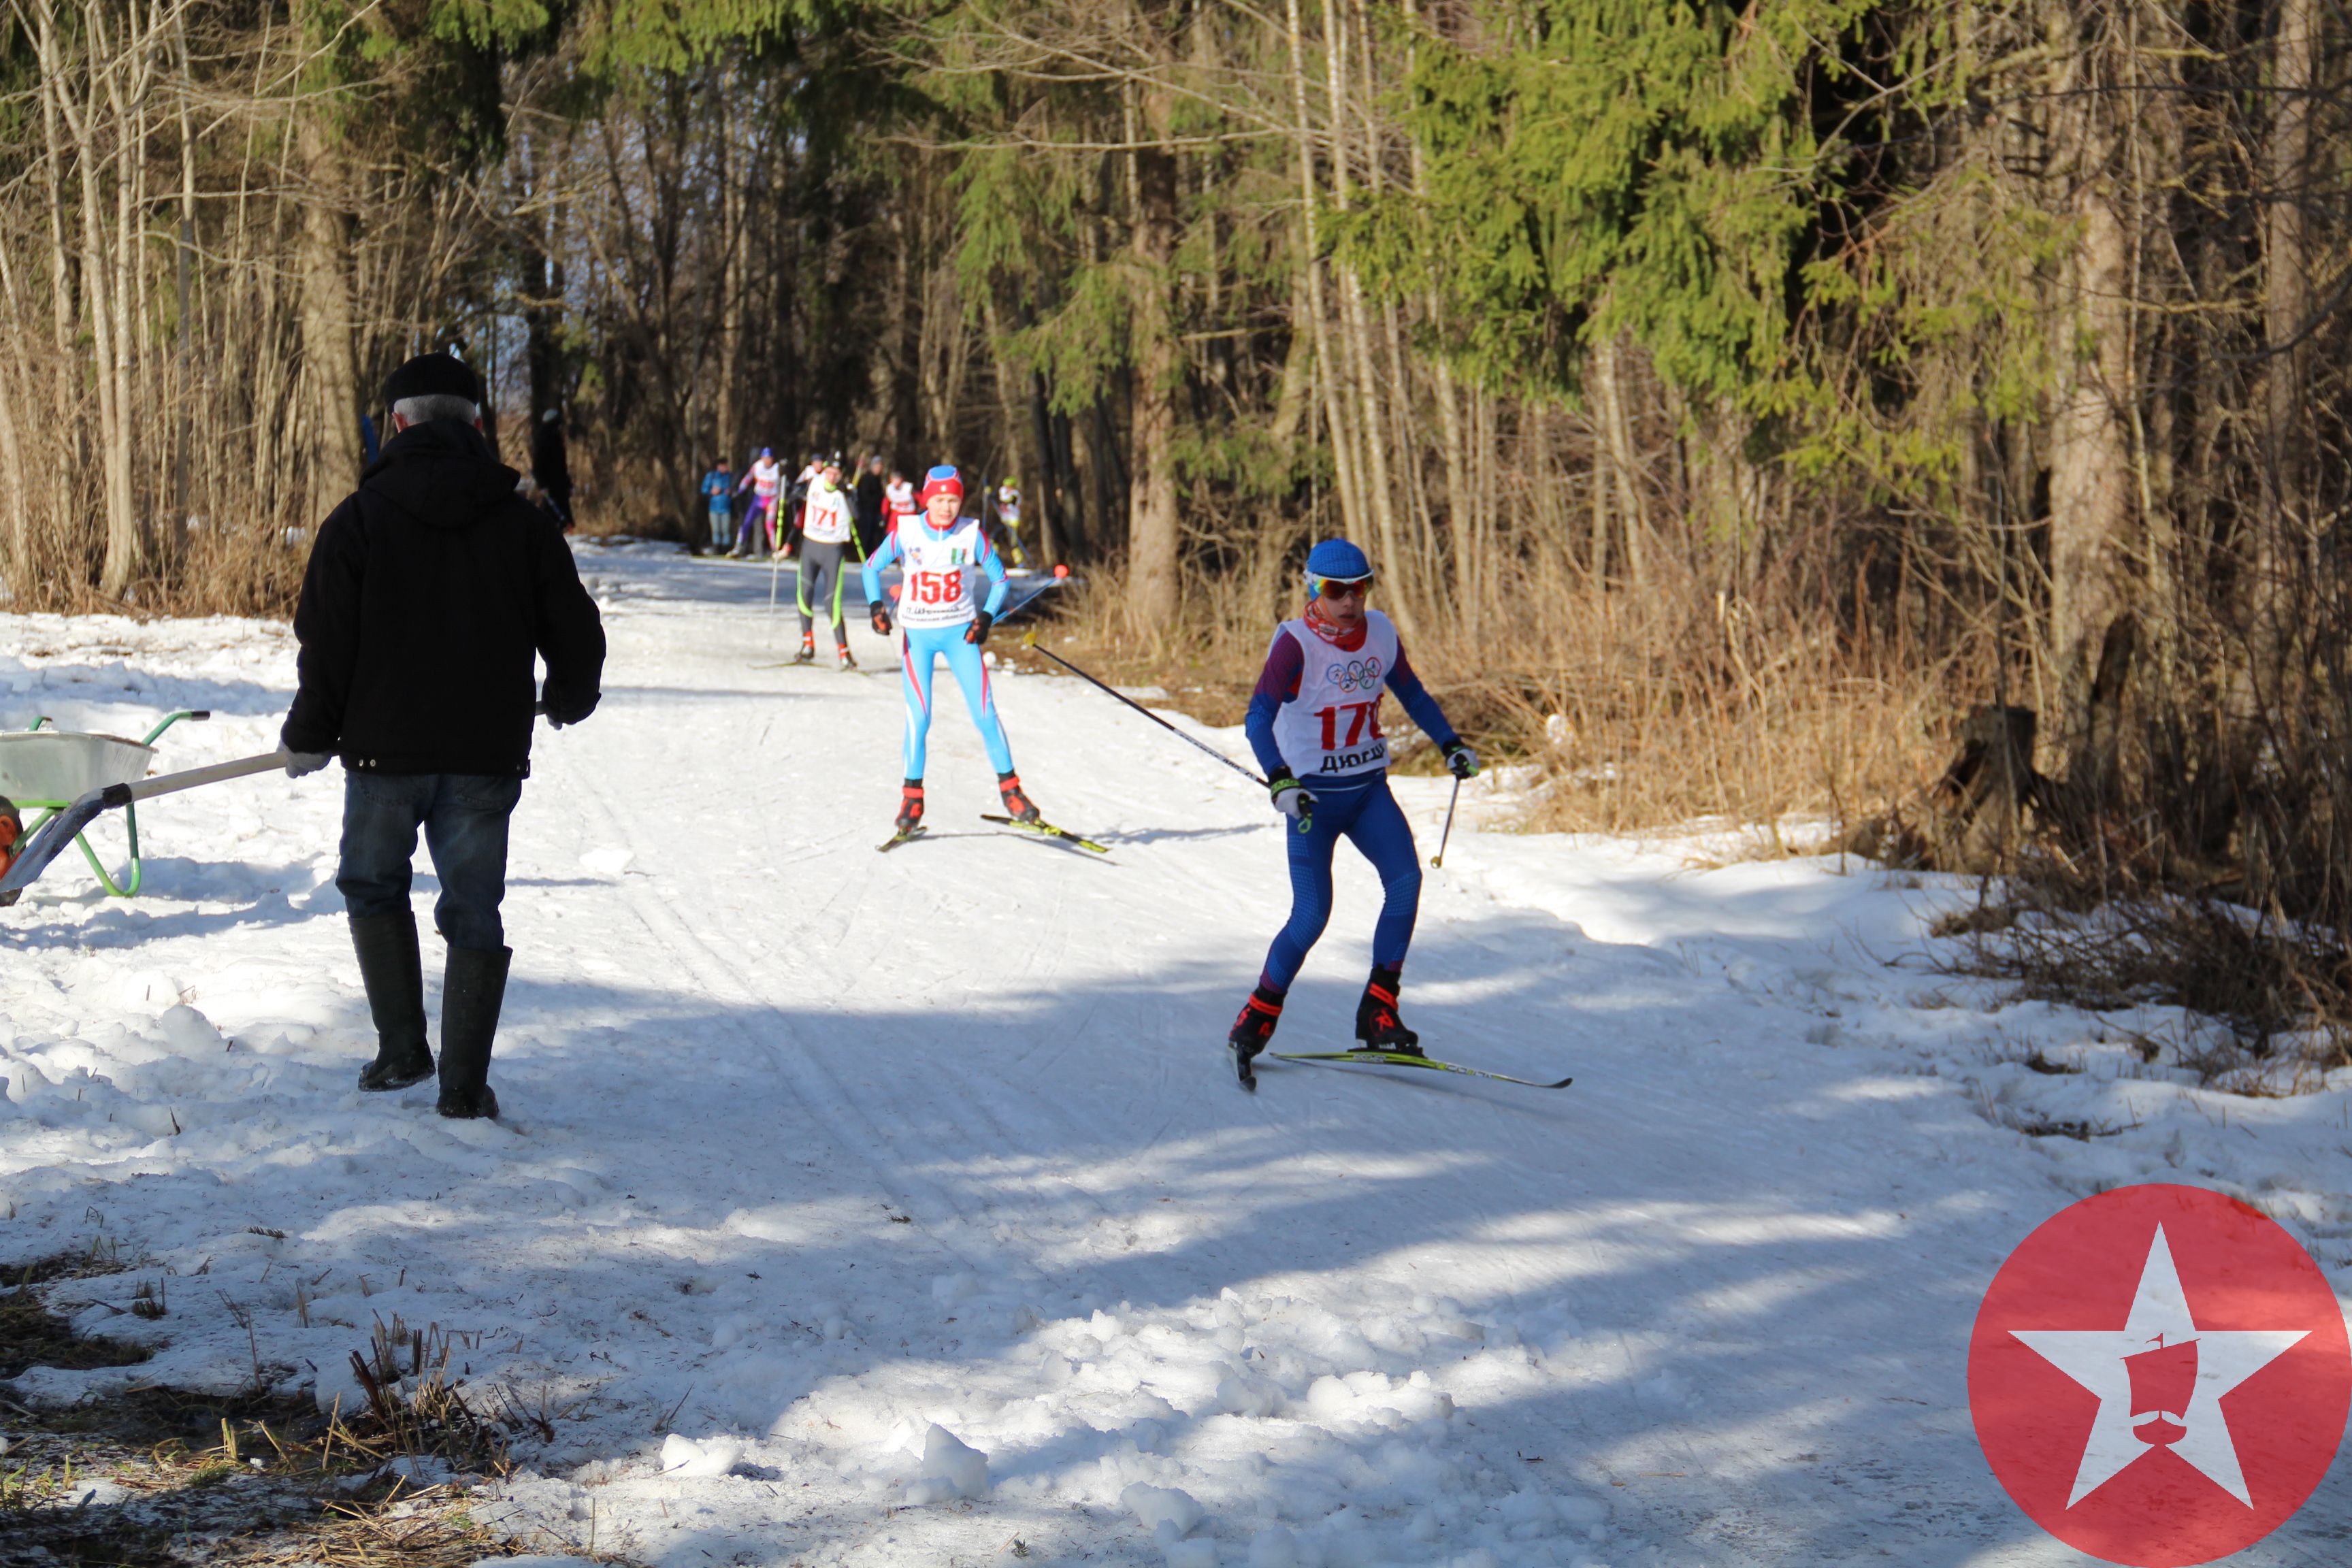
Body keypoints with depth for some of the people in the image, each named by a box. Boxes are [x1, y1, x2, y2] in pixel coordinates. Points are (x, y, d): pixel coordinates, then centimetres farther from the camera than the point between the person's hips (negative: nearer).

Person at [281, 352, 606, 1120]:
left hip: (384, 749, -1)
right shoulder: (525, 523, 2)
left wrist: (309, 737, 8)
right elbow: (576, 638, 6)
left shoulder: (360, 518, -5)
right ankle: (464, 1083, 5)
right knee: (474, 910, 8)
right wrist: (569, 701, 28)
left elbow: (326, 646, -6)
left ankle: (403, 1047, 14)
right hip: (488, 755, 1)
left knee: (374, 885, 20)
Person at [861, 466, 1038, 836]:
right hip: (916, 634, 0)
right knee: (919, 717, -8)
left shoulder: (972, 534, -8)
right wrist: (877, 605, -11)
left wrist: (986, 617, -10)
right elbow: (872, 567, 5)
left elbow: (999, 578, 4)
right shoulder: (906, 532, -9)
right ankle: (912, 795, 8)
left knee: (985, 713, -5)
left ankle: (1009, 787, 8)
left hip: (959, 632, 1)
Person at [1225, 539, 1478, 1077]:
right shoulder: (1296, 644, -17)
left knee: (1405, 880, -17)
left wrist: (1451, 744, 7)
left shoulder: (1381, 633, -1)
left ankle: (1378, 1012, -10)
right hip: (1312, 794, -5)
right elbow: (1259, 719, -27)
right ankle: (1256, 1020, 7)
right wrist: (1279, 781, -41)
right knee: (1312, 914, -13)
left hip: (1369, 789, 5)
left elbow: (1413, 695, 17)